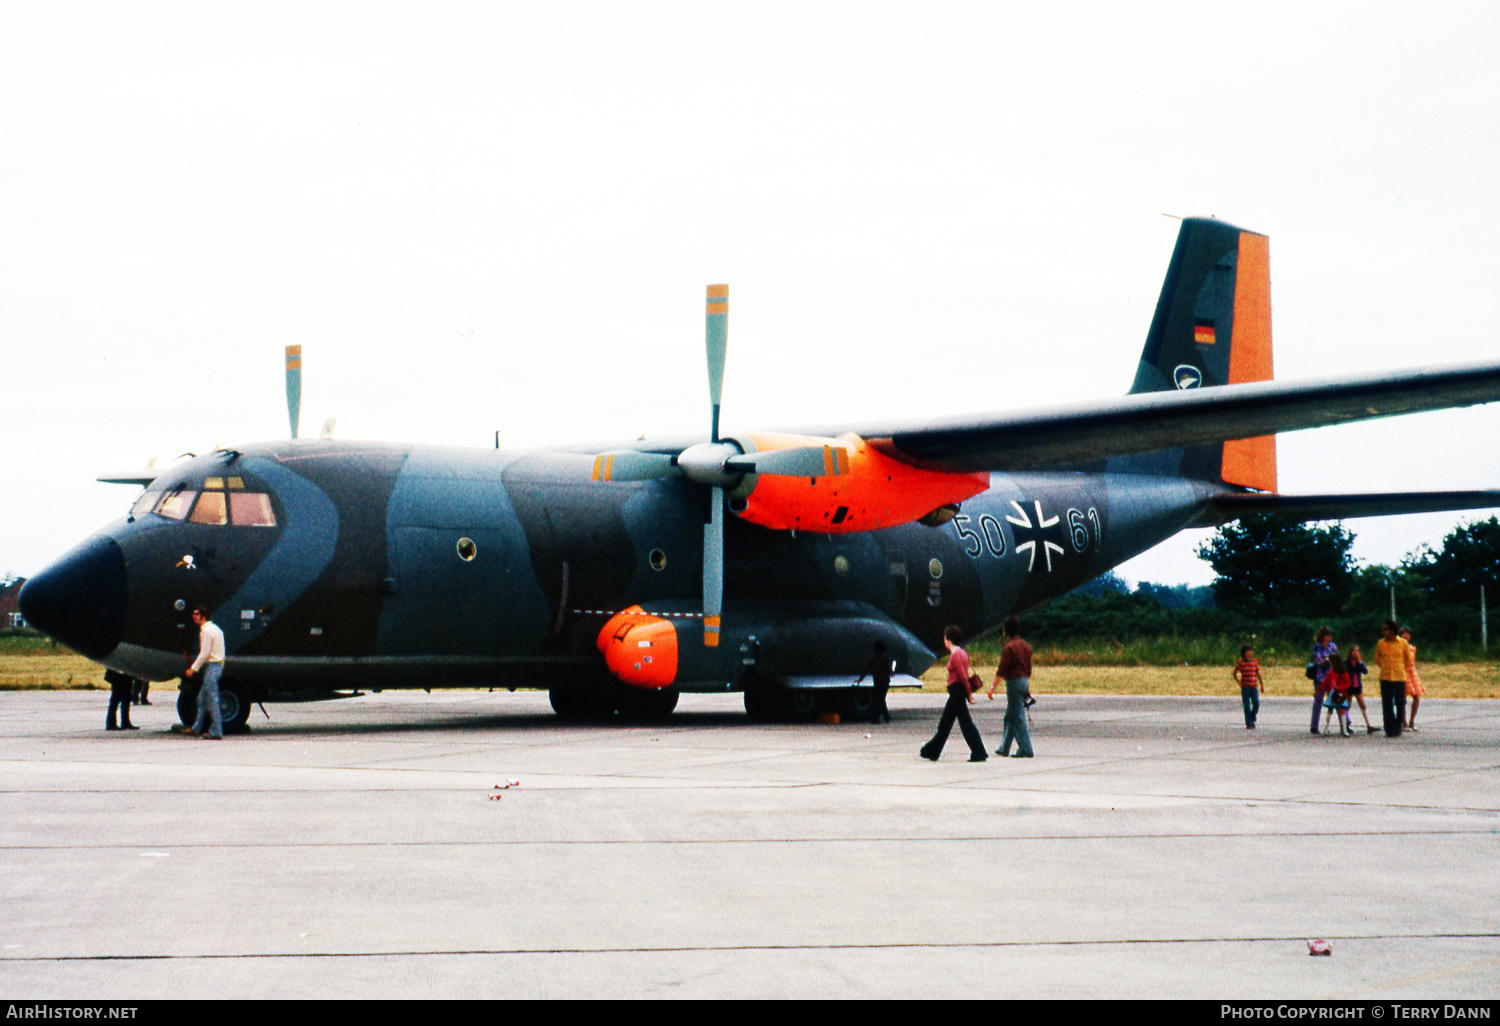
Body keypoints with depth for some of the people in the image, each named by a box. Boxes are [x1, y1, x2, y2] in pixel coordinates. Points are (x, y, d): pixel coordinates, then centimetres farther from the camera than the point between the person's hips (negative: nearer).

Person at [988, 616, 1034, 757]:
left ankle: (1026, 749, -6)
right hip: (1024, 681, 9)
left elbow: (1002, 670, -16)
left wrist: (993, 687, -11)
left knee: (1017, 718, -4)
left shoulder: (1009, 647, -14)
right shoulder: (1025, 646, 12)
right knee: (1010, 717, 16)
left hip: (1014, 682, -9)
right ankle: (1004, 748, 21)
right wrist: (1028, 687, 25)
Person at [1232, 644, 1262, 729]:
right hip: (1245, 688, -2)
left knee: (1256, 704, -12)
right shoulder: (1241, 663, 0)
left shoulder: (1254, 662, 6)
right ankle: (1248, 724, 6)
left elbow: (1258, 674, 16)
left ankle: (1252, 719, 14)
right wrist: (1239, 682, -5)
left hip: (1254, 687, 2)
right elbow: (1234, 673, 7)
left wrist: (1261, 685, 13)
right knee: (1247, 706, -2)